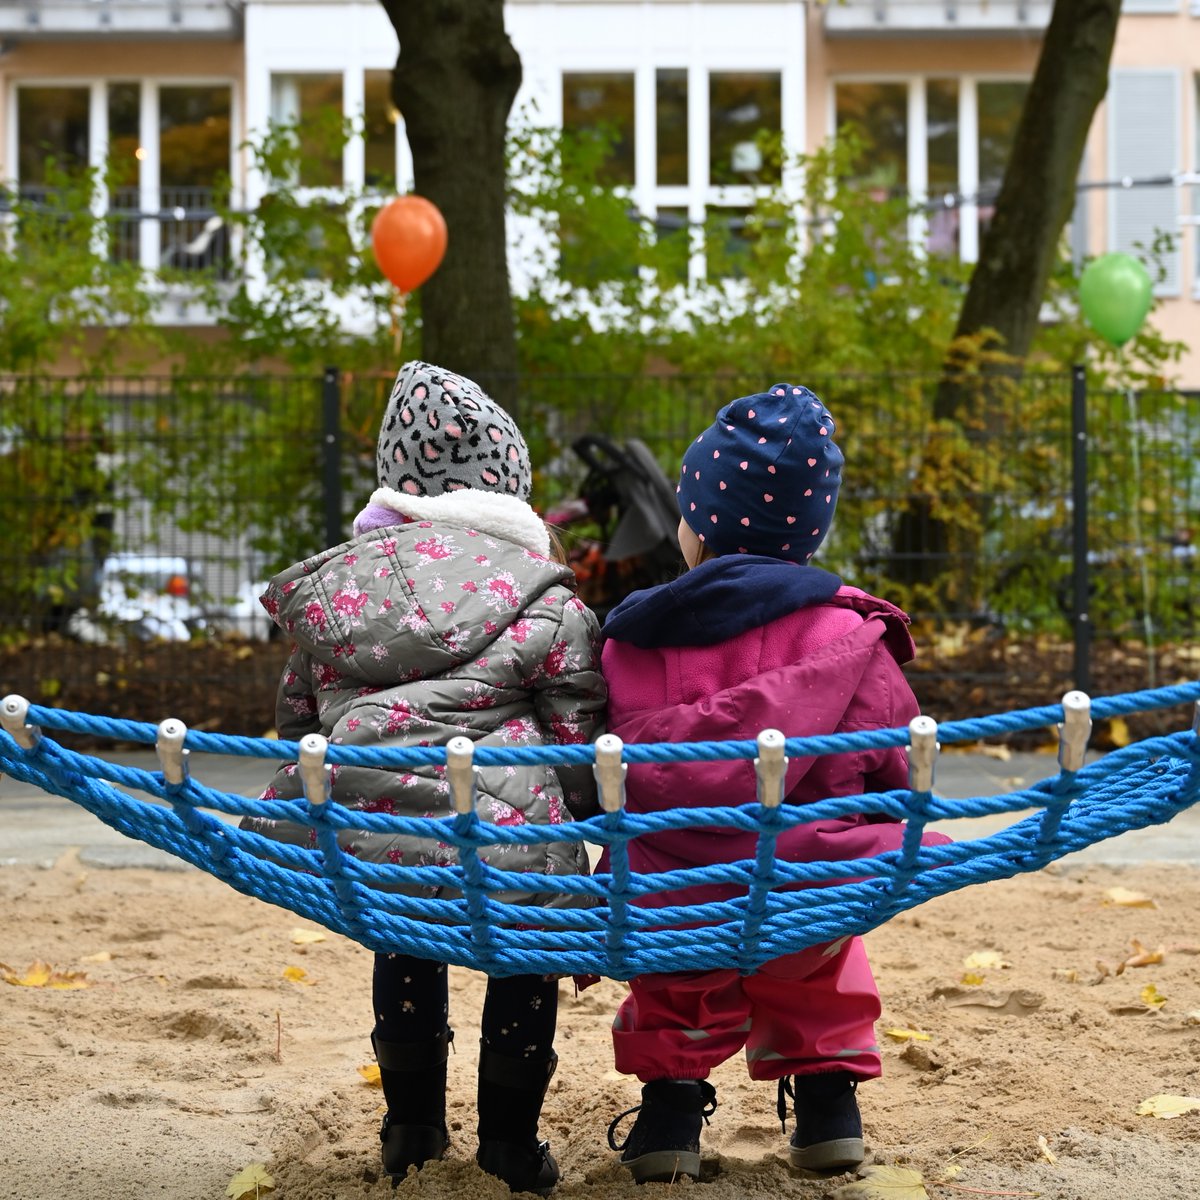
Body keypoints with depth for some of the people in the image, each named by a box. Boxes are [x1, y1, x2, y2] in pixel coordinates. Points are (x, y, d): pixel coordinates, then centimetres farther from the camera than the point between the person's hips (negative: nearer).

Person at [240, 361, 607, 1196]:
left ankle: (412, 1126, 44)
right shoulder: (544, 603, 4)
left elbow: (296, 724, 26)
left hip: (348, 847, 4)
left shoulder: (327, 591, 18)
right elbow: (580, 753, 4)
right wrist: (604, 873, 19)